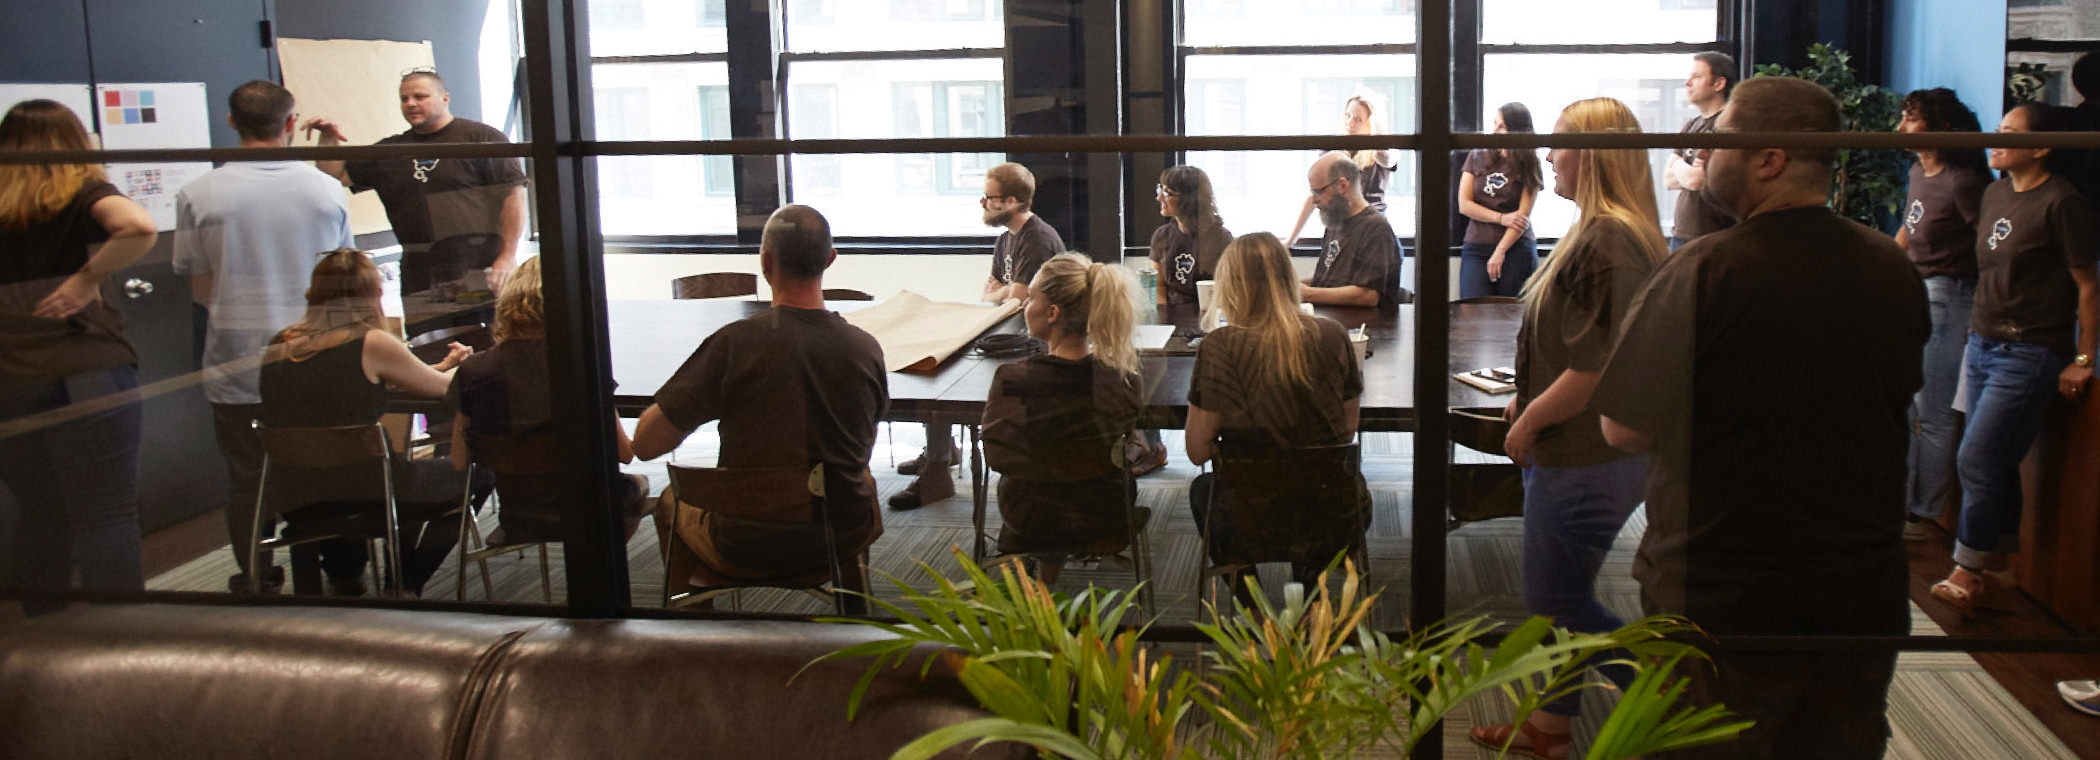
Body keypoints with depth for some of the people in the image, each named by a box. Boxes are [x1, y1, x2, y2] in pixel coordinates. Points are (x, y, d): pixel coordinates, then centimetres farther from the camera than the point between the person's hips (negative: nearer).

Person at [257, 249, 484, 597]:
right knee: (477, 475, 14)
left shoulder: (277, 349, 6)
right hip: (364, 495, -7)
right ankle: (405, 585, 13)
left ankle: (341, 574, 35)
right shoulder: (371, 344, -12)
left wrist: (439, 366, 27)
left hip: (295, 505, 7)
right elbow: (441, 388, 2)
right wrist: (463, 368, 27)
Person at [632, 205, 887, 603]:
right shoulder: (865, 347, -11)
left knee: (671, 502, 32)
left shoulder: (733, 344, -21)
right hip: (842, 541, 3)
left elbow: (646, 444, -18)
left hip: (745, 554, -2)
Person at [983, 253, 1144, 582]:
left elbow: (996, 455, -11)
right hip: (1107, 521, 2)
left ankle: (1046, 570, 39)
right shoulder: (1124, 379, -18)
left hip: (1030, 526, -2)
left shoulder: (1013, 381, -25)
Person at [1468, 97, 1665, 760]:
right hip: (1579, 452, 10)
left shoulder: (1606, 242, -23)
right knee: (1555, 594, 19)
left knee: (1560, 601, 3)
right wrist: (1532, 402, 15)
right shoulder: (1607, 232, 10)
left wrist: (1528, 423, -15)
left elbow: (1596, 369, -27)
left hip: (1587, 461, -10)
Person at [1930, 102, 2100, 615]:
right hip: (1983, 344, 7)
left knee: (1977, 461, -8)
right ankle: (1992, 568, 20)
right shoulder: (1997, 193, 11)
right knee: (1996, 465, 11)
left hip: (2029, 355, -7)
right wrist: (1978, 331, 16)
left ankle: (1968, 573, 5)